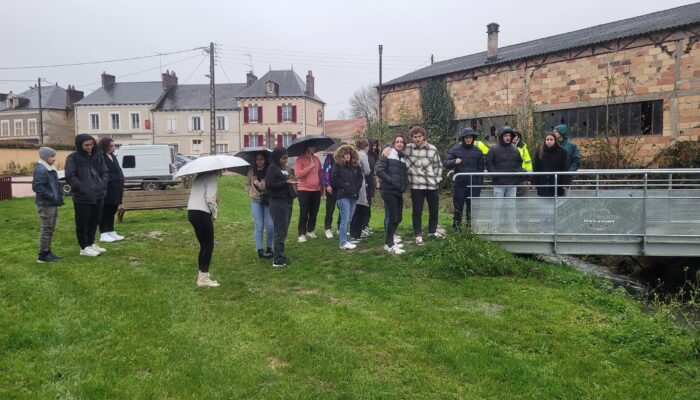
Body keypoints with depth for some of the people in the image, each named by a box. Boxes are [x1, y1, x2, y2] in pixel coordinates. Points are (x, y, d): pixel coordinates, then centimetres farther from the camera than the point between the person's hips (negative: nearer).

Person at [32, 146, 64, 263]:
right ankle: (43, 255, 2)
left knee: (50, 229, 15)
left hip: (53, 204, 10)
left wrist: (58, 196, 11)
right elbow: (37, 186, -23)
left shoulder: (50, 169, 14)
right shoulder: (40, 170, -16)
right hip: (45, 205, -10)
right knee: (46, 229, -5)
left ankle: (47, 251, 24)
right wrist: (50, 196, -20)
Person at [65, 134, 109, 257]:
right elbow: (70, 177, -12)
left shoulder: (98, 156, 10)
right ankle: (84, 247, 11)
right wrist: (82, 188, -18)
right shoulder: (73, 158, -7)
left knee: (94, 222, 15)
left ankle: (91, 243, 28)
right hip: (82, 197, -6)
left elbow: (105, 172, 16)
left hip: (98, 196, 6)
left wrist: (102, 185, 0)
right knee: (82, 223, 2)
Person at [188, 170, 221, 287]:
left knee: (204, 245, 16)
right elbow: (210, 198, -16)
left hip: (192, 211, 9)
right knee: (208, 245, 1)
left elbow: (200, 195, 15)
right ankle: (204, 278, 3)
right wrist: (215, 213, -2)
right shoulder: (212, 177, -8)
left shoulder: (200, 176, 18)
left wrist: (214, 202, 12)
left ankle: (202, 276, 21)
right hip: (201, 213, -9)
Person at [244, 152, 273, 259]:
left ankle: (269, 248, 17)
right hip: (256, 201, 2)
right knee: (258, 226, 4)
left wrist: (258, 183, -18)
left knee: (269, 226, 2)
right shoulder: (251, 170, 5)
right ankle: (259, 250, 8)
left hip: (268, 201, -2)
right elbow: (246, 184, 14)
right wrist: (251, 193, -1)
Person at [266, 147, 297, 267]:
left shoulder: (283, 167, 14)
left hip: (287, 201, 8)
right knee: (280, 231, -5)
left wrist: (291, 182, 5)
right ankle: (278, 259, 0)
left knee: (283, 230, 13)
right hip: (278, 202, -8)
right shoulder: (272, 167, -9)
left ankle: (280, 255, 23)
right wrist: (285, 182, -20)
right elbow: (268, 185, -16)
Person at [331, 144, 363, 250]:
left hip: (353, 196, 6)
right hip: (343, 196, -6)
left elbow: (360, 177, 19)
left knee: (349, 219, 8)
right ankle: (343, 243, -5)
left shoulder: (355, 165, 13)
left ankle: (342, 236, 18)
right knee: (345, 218, -8)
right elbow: (334, 180, -8)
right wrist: (345, 185, -9)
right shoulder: (338, 166, -2)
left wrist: (357, 188, 5)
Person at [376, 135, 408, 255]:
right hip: (388, 190, -7)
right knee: (392, 217, -11)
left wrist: (404, 185, 5)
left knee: (398, 218, 9)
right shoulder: (387, 154, -3)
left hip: (399, 191, 7)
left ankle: (389, 241, 22)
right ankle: (389, 244, -2)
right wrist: (392, 181, -16)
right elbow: (379, 171, -12)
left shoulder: (404, 157, 17)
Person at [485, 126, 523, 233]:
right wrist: (495, 174, -15)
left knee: (511, 206, 10)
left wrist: (519, 171, 2)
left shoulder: (515, 149, 10)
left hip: (512, 183, 4)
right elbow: (489, 164, -4)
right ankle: (495, 228, 6)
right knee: (498, 206, 0)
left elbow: (519, 163, 19)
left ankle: (512, 228, 17)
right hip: (499, 183, -4)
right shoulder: (494, 149, -4)